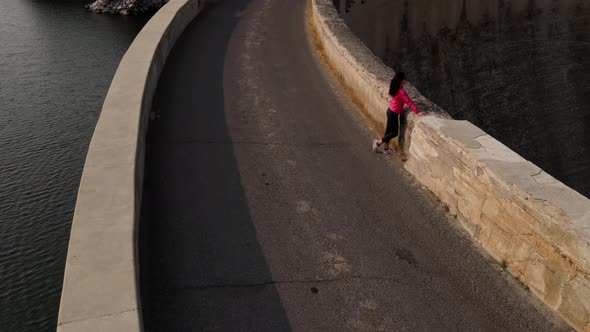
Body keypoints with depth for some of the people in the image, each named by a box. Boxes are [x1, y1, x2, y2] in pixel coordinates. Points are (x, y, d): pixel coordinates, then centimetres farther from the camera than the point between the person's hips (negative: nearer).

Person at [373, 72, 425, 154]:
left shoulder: (395, 88, 2)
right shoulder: (401, 91, -26)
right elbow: (409, 102, -26)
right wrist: (418, 112, -24)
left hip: (390, 111, 9)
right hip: (393, 114, -9)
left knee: (389, 130, 19)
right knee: (394, 132, 6)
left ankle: (386, 148, 30)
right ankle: (378, 143, 15)